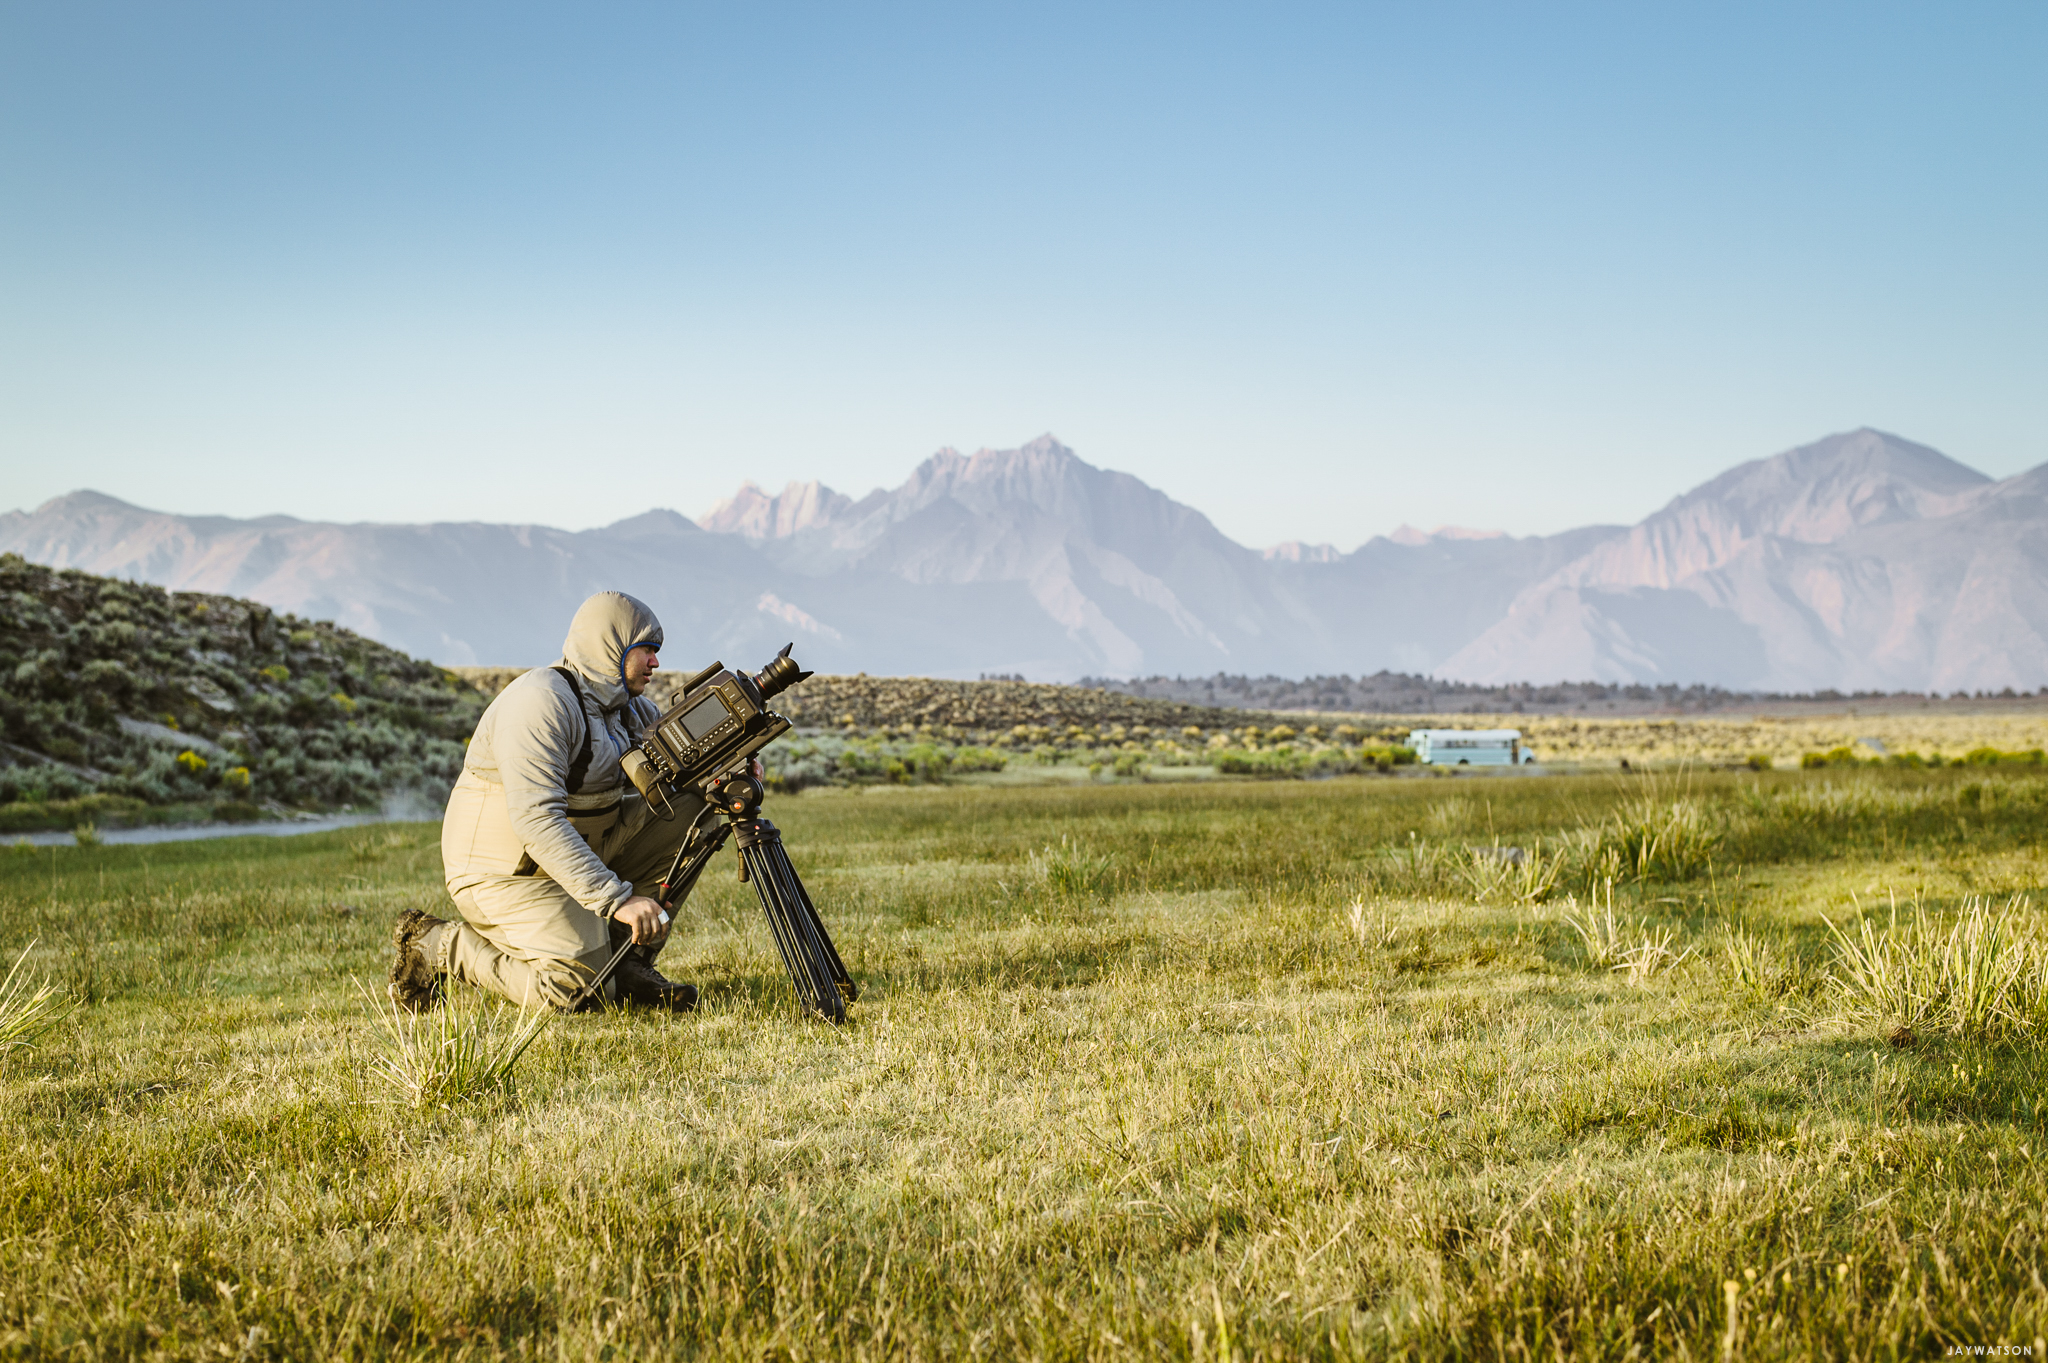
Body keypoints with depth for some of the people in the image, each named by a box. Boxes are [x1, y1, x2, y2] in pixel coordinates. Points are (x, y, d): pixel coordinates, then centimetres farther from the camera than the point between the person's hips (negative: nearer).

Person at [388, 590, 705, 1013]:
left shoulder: (630, 707, 6)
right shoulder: (541, 701, -24)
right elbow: (536, 819, -33)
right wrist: (617, 899, -38)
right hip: (505, 872, -9)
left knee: (686, 808, -3)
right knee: (578, 989, -22)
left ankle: (625, 958, 1)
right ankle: (439, 946, -1)